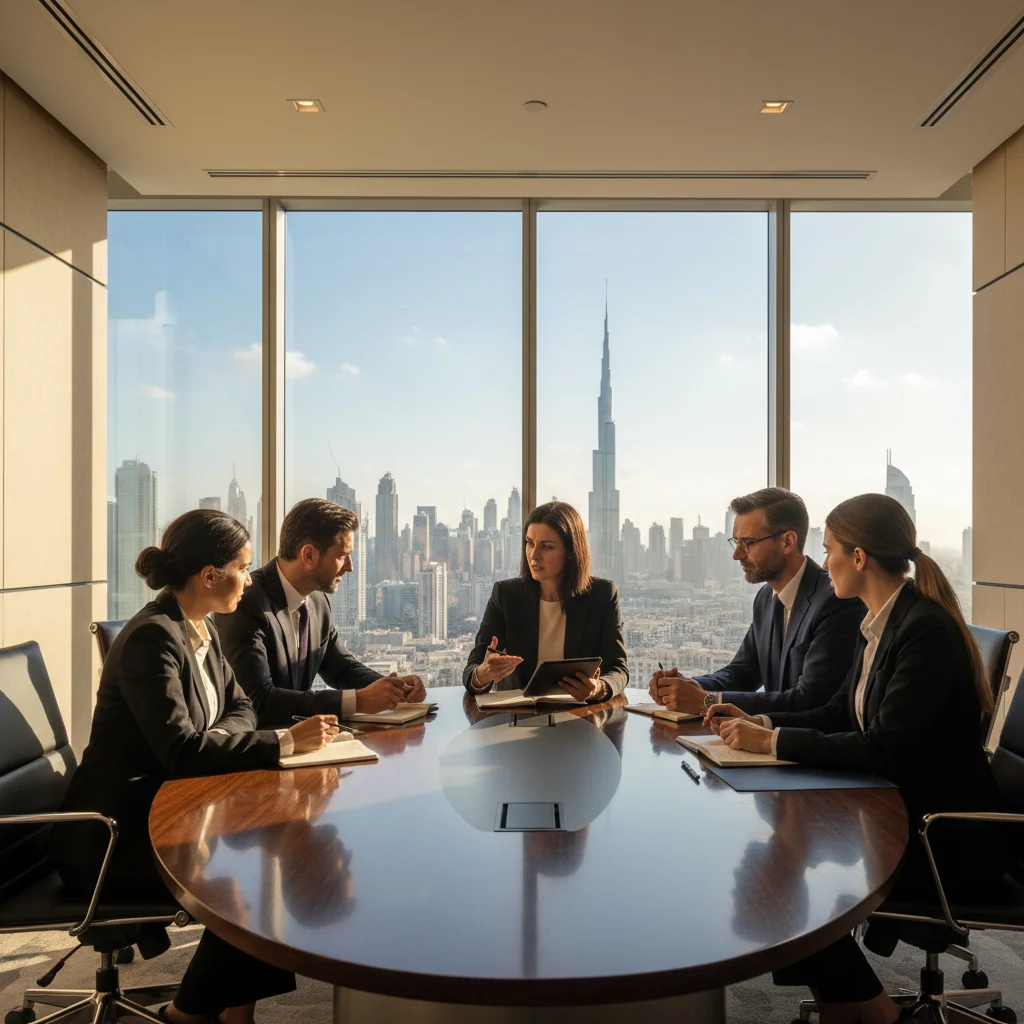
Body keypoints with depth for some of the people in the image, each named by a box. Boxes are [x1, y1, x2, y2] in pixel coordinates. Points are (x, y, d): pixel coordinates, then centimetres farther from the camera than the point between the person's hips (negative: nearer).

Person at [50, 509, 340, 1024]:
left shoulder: (202, 629, 5)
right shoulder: (151, 638, -23)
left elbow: (239, 706, 10)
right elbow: (180, 749, -30)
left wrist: (215, 738, -12)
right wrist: (284, 741, -28)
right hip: (116, 836, -8)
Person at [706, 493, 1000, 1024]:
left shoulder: (925, 629, -22)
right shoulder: (880, 624, 6)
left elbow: (885, 749, -26)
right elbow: (838, 714, 13)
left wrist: (773, 740, -22)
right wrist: (757, 721, 0)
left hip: (944, 836, -8)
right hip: (897, 808, 8)